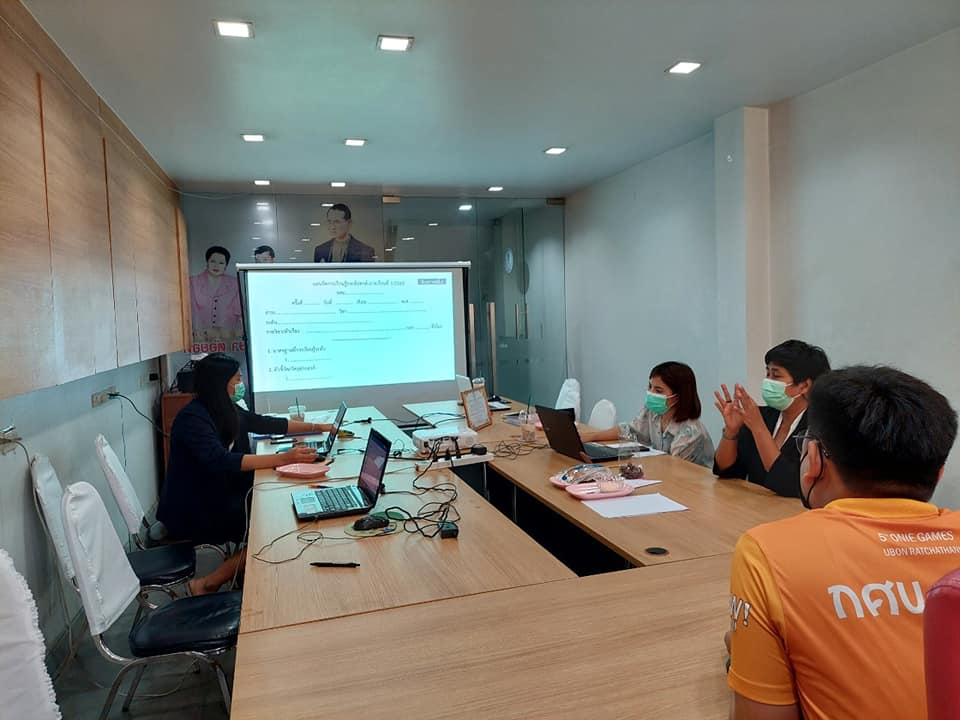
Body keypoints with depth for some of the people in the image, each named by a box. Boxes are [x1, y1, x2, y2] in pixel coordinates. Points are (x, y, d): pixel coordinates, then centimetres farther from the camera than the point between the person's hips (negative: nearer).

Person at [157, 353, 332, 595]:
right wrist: (282, 459, -42)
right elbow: (222, 461, -34)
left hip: (220, 498, 8)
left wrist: (318, 428, 13)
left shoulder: (227, 410, 3)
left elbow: (265, 424, 13)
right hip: (194, 512, -8)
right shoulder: (192, 418, -22)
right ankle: (207, 584, -2)